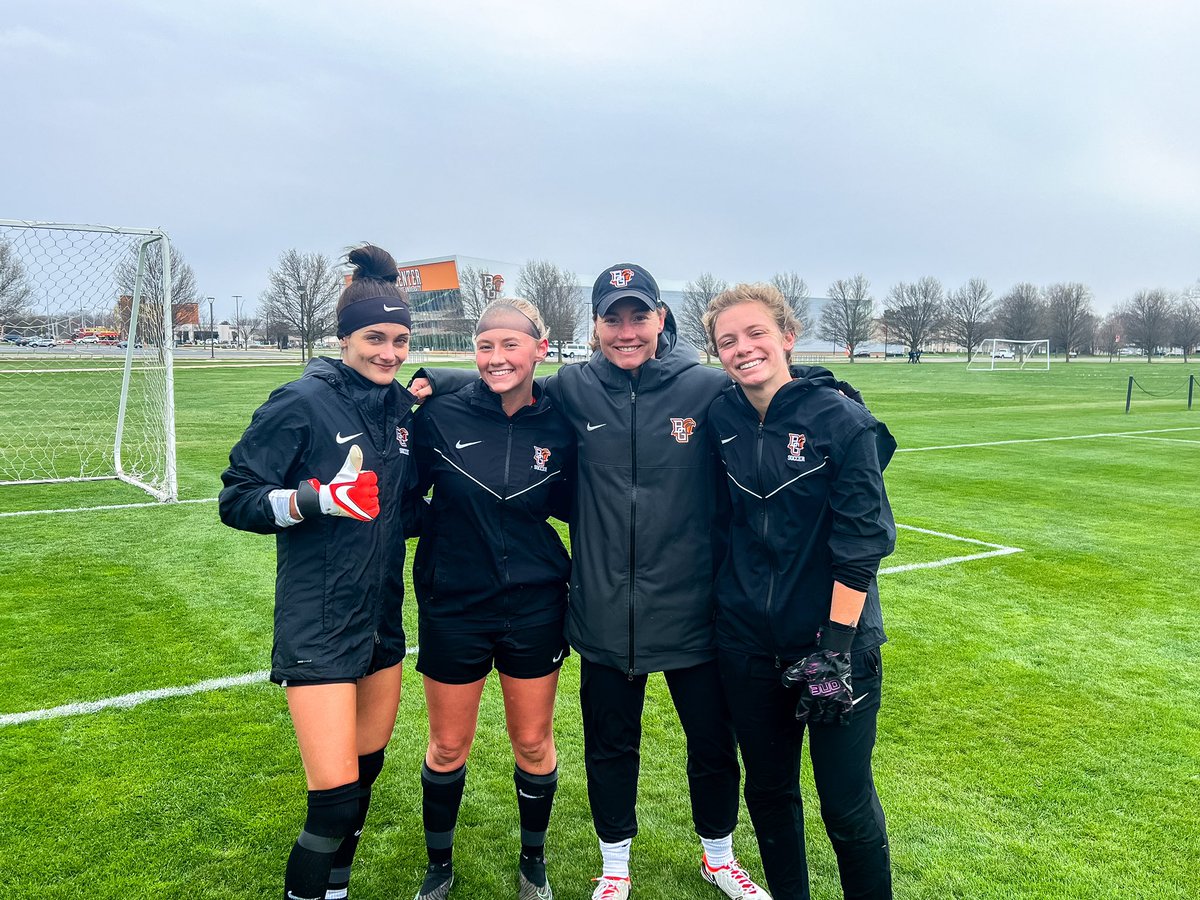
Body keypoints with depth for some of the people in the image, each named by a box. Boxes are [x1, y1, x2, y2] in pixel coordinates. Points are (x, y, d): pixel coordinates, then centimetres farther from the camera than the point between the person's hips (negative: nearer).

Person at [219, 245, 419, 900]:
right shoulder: (302, 402, -13)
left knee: (365, 772, 19)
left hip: (381, 618, 7)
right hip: (318, 624, -6)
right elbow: (236, 501, -12)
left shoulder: (403, 406, 5)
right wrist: (319, 498, -25)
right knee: (336, 795, -8)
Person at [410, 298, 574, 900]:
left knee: (533, 743, 15)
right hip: (453, 605, -1)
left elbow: (568, 506, 6)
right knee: (448, 747, 14)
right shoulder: (441, 415, -10)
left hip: (534, 607, 1)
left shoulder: (558, 426, -6)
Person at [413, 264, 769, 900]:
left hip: (692, 614, 0)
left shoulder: (707, 388, -8)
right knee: (610, 749, 18)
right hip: (606, 616, 1)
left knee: (714, 746, 18)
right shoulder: (572, 390, -4)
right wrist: (437, 380, -3)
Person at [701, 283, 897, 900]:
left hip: (837, 641, -4)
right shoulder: (721, 418, 0)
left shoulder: (842, 420, -13)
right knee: (768, 790, 17)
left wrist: (836, 645, -16)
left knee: (847, 804, 7)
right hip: (748, 644, 4)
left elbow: (862, 542, -14)